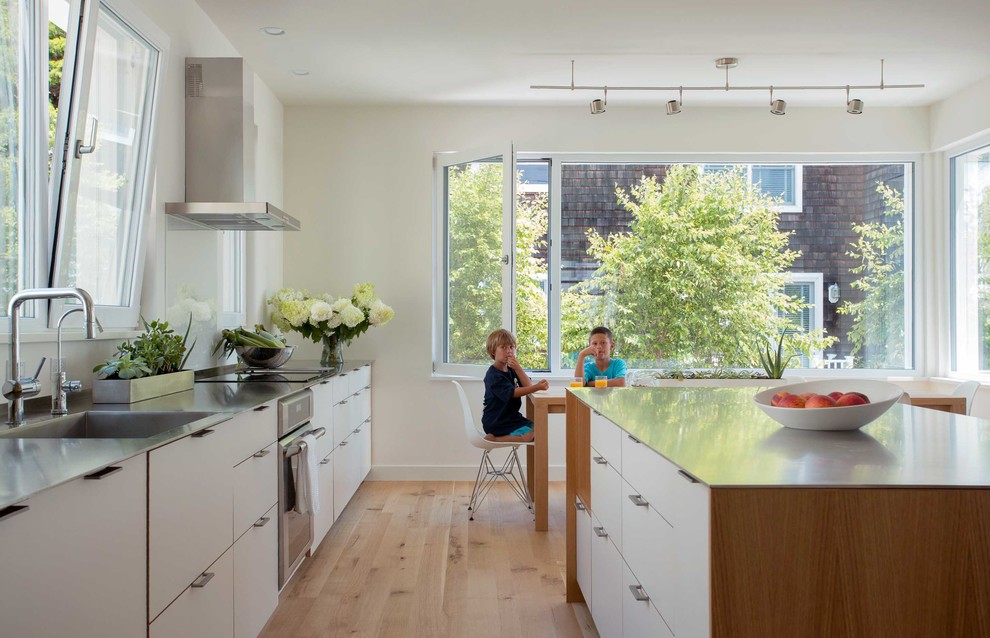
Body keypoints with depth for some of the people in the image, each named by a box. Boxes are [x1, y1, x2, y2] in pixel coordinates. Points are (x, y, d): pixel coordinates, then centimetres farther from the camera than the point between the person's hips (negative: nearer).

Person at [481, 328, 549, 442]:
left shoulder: (511, 370, 12)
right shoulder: (493, 375, -16)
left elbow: (528, 385, -1)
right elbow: (513, 392, -25)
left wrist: (518, 368, -17)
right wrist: (537, 387, -37)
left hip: (511, 417, 9)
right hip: (497, 423, -9)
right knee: (530, 435, -22)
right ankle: (492, 438, -11)